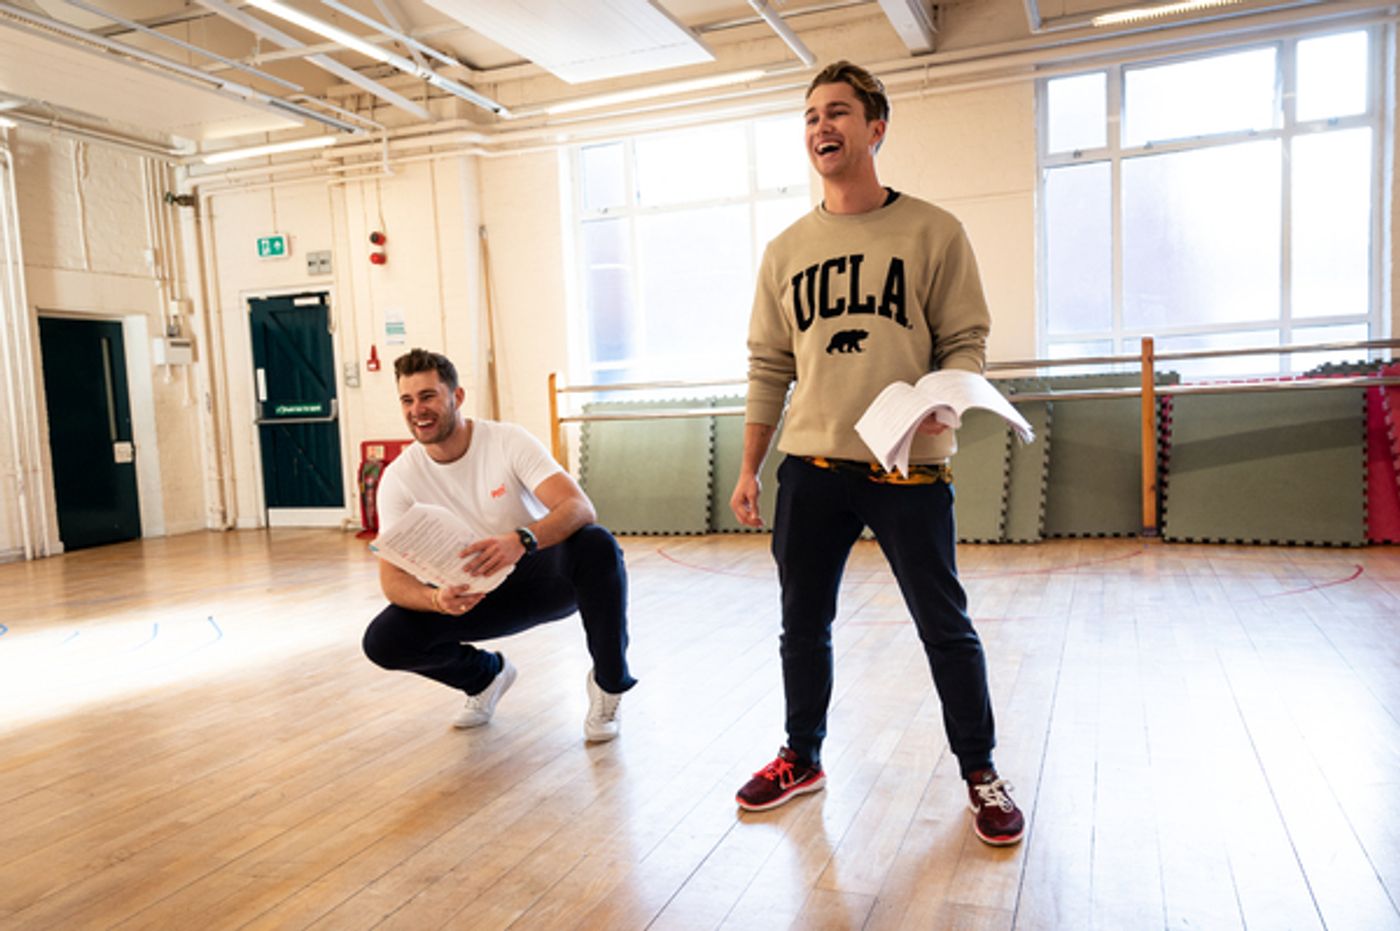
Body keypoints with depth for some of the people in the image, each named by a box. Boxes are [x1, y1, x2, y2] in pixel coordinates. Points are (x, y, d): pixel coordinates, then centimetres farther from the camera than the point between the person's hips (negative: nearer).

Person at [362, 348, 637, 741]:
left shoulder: (509, 441, -18)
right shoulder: (399, 477, -10)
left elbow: (580, 508, -31)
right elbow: (393, 578, -13)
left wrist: (521, 540, -51)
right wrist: (437, 599, -38)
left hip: (544, 575, -2)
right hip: (477, 594, 3)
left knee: (596, 545, -36)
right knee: (383, 640, -20)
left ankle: (608, 682, -12)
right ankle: (486, 675, 12)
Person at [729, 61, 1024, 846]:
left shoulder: (933, 232, 0)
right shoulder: (786, 251, 10)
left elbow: (966, 340, -1)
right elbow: (769, 367, 11)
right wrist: (750, 470, 8)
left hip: (909, 466, -3)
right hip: (810, 467, 4)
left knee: (945, 626, 6)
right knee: (804, 623, 13)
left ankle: (980, 771, 25)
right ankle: (803, 758, 33)